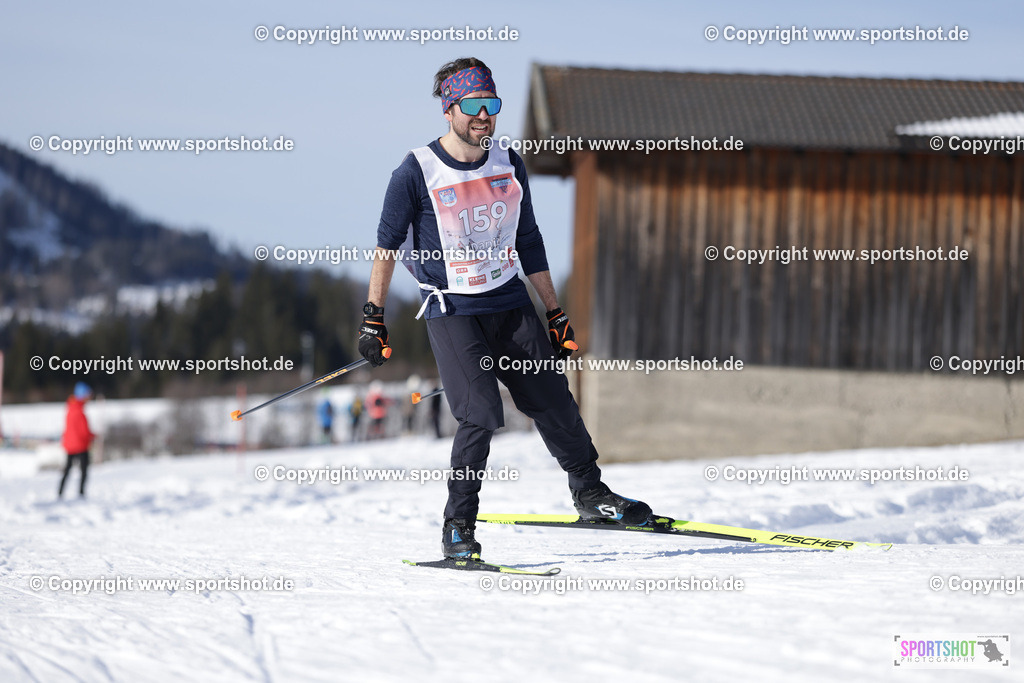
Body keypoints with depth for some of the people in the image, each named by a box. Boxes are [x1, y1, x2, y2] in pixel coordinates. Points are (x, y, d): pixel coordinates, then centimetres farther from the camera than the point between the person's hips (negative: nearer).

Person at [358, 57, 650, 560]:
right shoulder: (417, 173, -9)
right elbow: (387, 246, -2)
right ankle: (458, 526, -4)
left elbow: (528, 244, 15)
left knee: (555, 405, 4)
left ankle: (590, 492, 26)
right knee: (482, 415, -18)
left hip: (510, 304, 5)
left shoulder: (508, 166, 6)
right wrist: (373, 319, -6)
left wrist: (556, 315, 17)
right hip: (451, 311, -5)